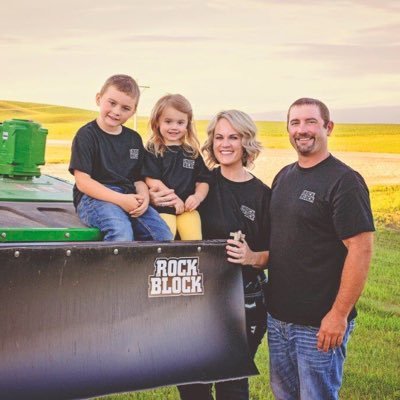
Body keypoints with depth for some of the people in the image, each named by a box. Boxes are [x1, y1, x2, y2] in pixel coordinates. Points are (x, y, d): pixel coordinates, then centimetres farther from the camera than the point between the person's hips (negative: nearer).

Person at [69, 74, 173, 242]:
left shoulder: (134, 139, 17)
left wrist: (144, 198, -6)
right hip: (95, 197, -6)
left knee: (164, 236, -15)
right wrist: (120, 199, -18)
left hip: (130, 199, 6)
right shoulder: (86, 135, -1)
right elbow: (82, 182, -10)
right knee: (122, 232, -35)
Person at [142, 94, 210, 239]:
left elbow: (203, 181, 14)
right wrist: (173, 198, -12)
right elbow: (152, 180, -5)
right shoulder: (153, 151, 5)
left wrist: (198, 196, -7)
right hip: (162, 207, -3)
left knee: (194, 240, -16)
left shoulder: (192, 152, 16)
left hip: (188, 206, 3)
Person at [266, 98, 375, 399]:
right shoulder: (284, 177, 10)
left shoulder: (344, 181, -14)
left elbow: (361, 250, -19)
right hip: (278, 315, 8)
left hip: (320, 323, -7)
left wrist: (339, 315, -22)